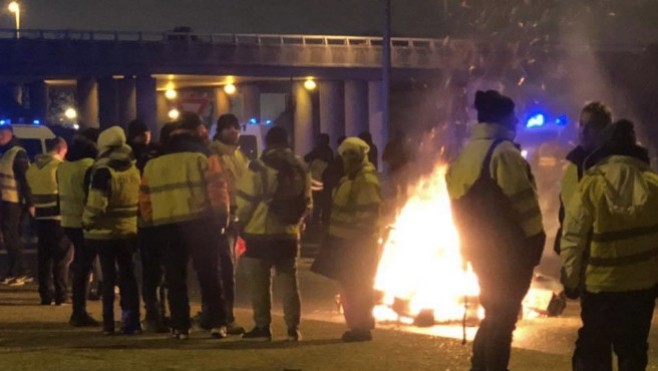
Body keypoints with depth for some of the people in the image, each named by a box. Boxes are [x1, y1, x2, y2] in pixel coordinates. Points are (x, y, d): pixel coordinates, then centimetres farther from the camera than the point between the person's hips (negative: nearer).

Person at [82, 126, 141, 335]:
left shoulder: (103, 171, -15)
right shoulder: (133, 169, 5)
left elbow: (96, 204, -20)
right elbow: (140, 199, 12)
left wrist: (87, 222, -6)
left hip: (105, 232, -5)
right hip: (128, 230, 5)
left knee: (109, 277, 2)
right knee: (127, 276, 11)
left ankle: (109, 322, 4)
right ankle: (130, 321, 9)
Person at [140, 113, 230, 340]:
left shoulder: (154, 163, 10)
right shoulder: (203, 157, -3)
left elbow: (145, 198, 8)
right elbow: (217, 190, -9)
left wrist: (152, 222, 16)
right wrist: (221, 218, 1)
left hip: (167, 226, 3)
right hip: (199, 224, -3)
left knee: (175, 278, 9)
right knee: (209, 275, 4)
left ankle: (180, 326, 7)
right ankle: (217, 324, 1)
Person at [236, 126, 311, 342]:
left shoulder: (259, 167, -10)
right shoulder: (299, 169, 6)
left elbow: (245, 200, -11)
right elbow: (307, 203, 10)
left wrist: (242, 221, 4)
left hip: (260, 233, -4)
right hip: (289, 234, 4)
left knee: (260, 283, 3)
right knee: (289, 281, 10)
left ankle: (262, 327, 4)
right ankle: (293, 328, 8)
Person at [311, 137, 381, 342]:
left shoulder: (367, 179, -16)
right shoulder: (351, 178, 16)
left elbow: (369, 212, -22)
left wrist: (360, 236, -24)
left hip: (358, 243, -10)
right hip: (346, 240, 10)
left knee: (356, 287, -5)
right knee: (349, 286, 13)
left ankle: (362, 327, 1)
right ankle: (358, 326, 21)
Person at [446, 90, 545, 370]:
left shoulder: (466, 154, 11)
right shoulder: (504, 152, -16)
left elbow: (460, 202, 13)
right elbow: (523, 202, -18)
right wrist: (536, 238, -9)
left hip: (479, 249, 8)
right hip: (509, 249, -8)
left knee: (494, 312, 20)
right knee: (503, 316, 0)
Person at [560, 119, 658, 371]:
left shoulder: (591, 184, -11)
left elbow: (574, 238, -9)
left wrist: (571, 280, 2)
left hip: (601, 284, -3)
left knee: (594, 350, 8)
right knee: (633, 350, 13)